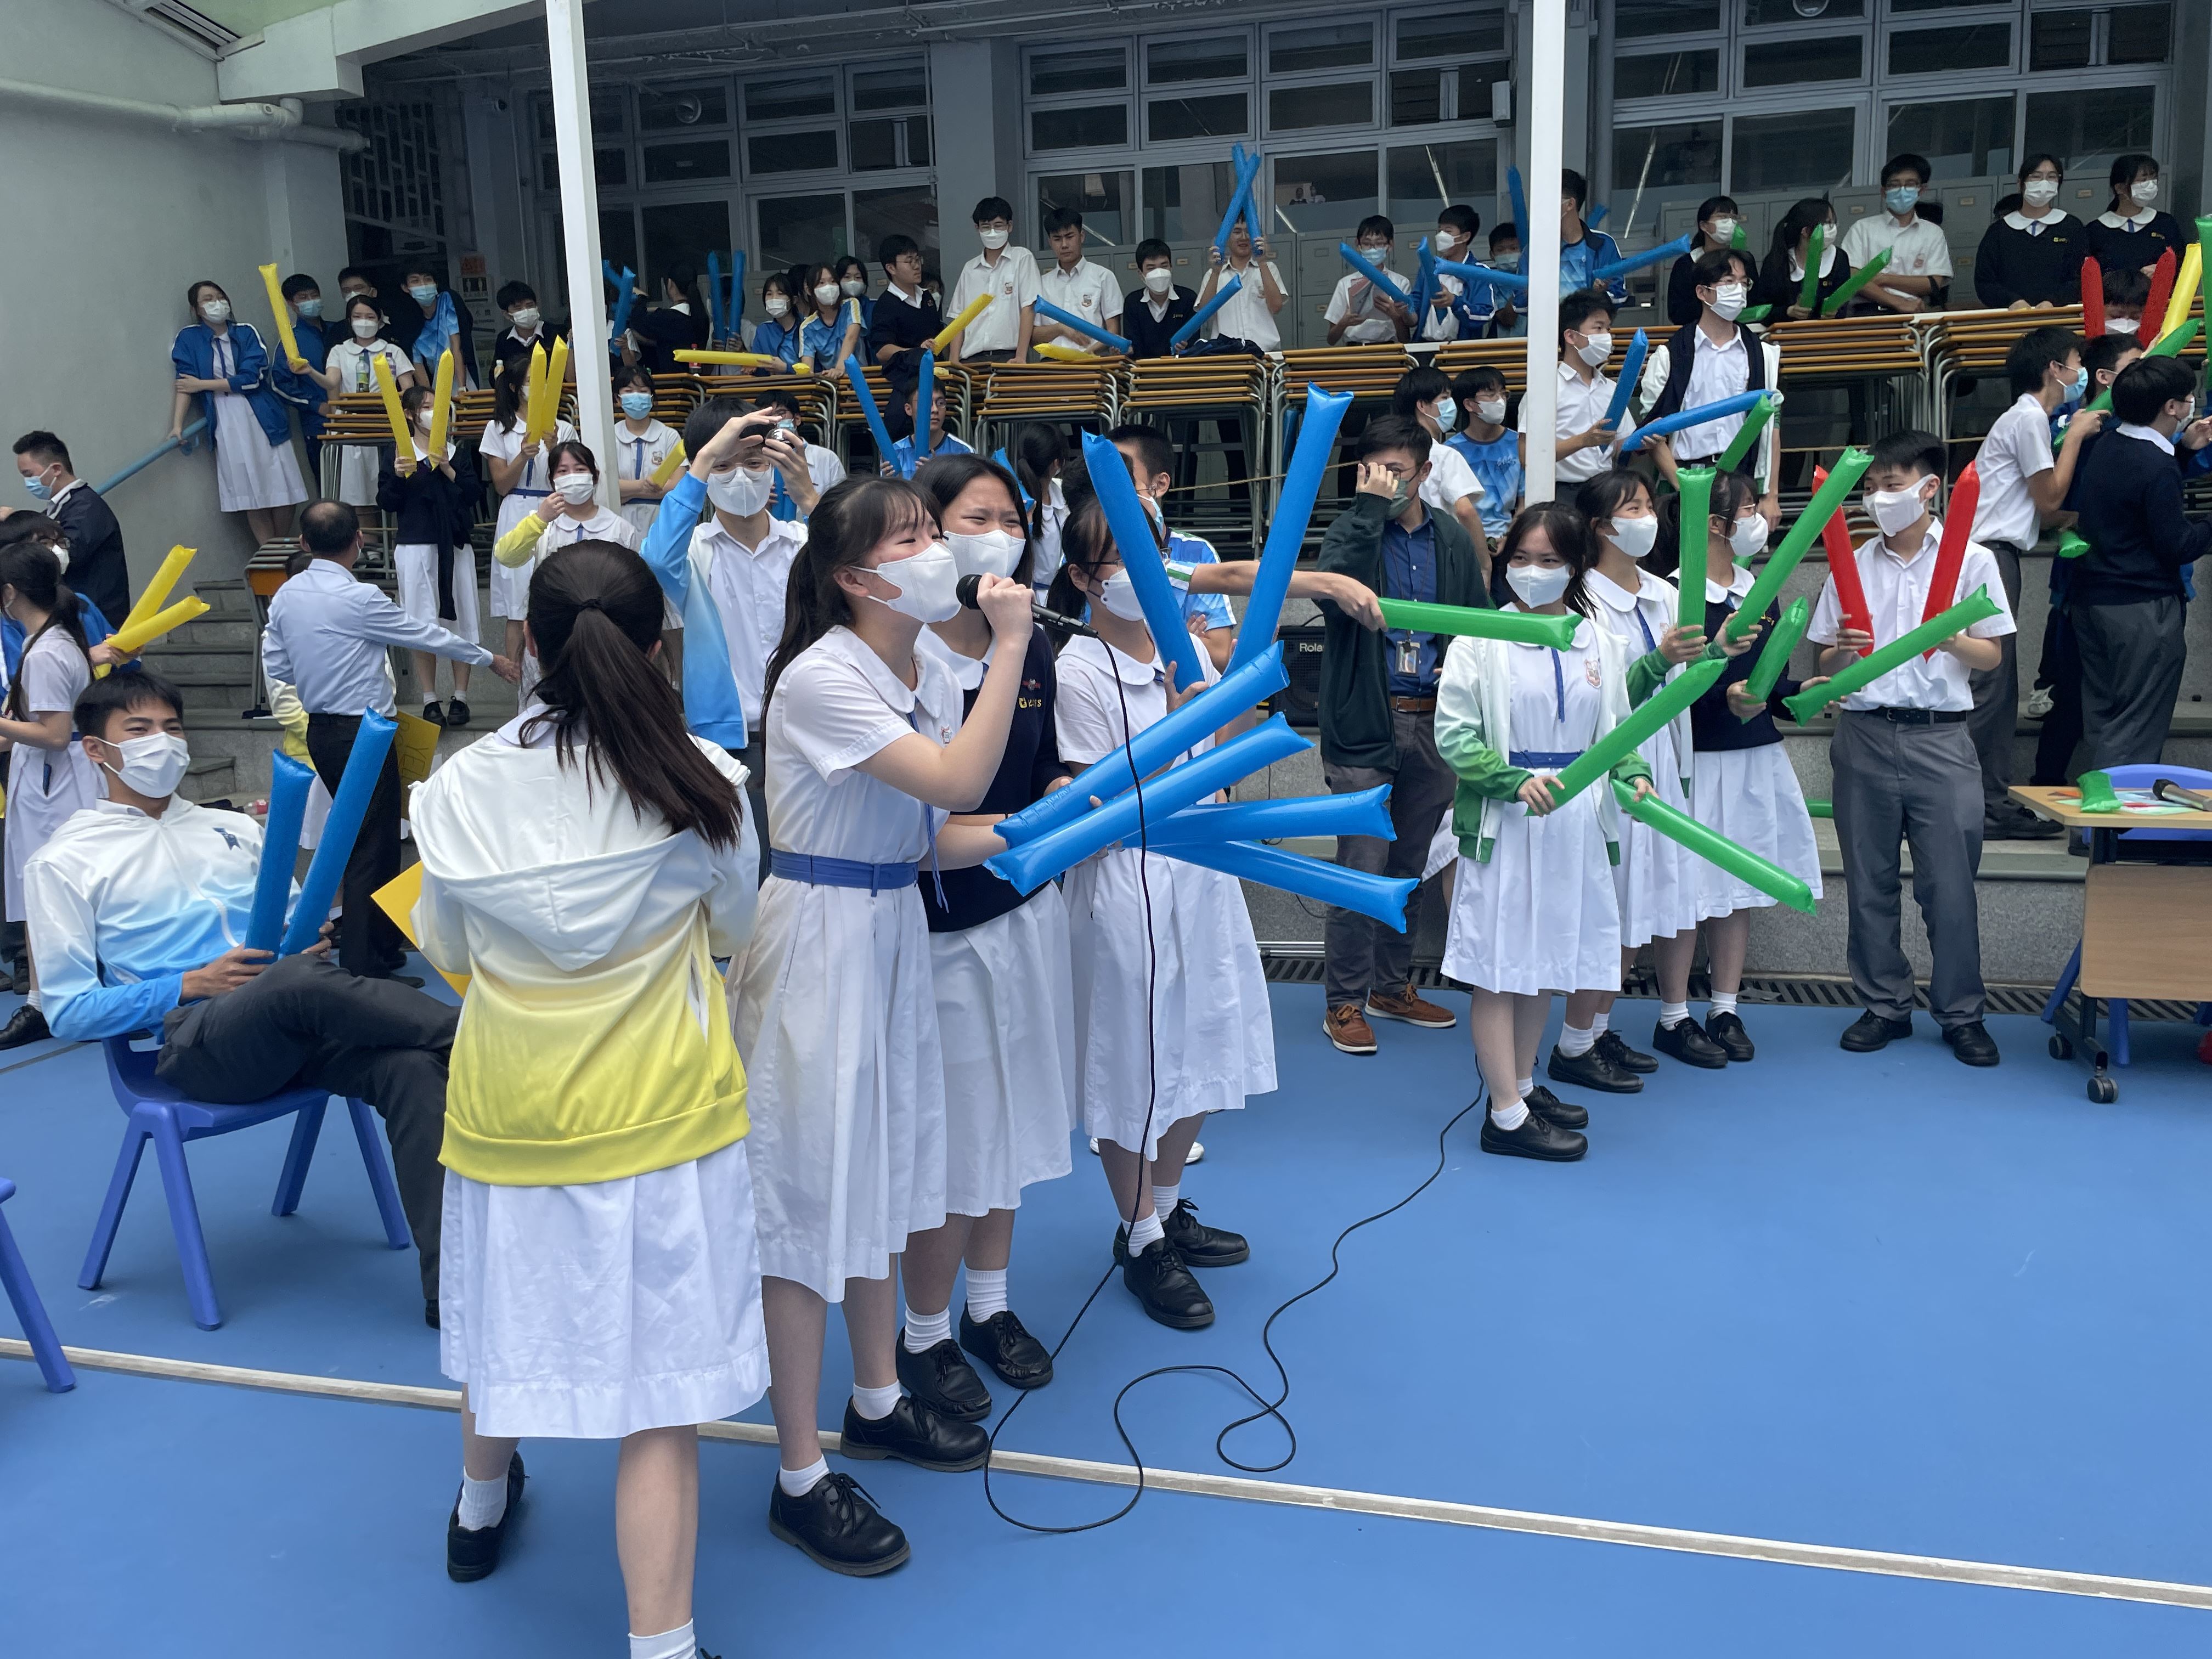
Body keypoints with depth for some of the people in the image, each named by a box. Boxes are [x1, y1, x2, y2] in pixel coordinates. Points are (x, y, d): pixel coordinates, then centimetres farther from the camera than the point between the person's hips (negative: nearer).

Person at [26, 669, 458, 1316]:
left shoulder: (235, 829, 26)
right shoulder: (65, 863, 12)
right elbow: (70, 1013, 5)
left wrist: (314, 944, -1)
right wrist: (191, 986, -9)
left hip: (293, 1036, 4)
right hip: (191, 1041, -4)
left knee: (411, 1066, -28)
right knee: (298, 982, -39)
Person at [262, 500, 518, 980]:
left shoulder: (286, 596, 4)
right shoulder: (360, 599, -17)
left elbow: (276, 668, 10)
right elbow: (427, 636, -7)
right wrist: (491, 659, 6)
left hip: (321, 732, 8)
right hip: (364, 734, -8)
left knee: (361, 833, 19)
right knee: (373, 845, -2)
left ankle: (383, 939, 29)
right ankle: (363, 965, 1)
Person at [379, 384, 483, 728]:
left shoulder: (456, 454, 9)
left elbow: (472, 495, -1)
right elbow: (386, 503, -2)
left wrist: (449, 470, -13)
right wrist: (398, 477, -18)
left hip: (455, 546, 2)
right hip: (415, 548, -2)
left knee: (460, 619, 3)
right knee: (423, 623, 1)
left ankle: (460, 697, 12)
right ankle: (430, 700, 9)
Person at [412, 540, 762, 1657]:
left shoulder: (463, 788, -9)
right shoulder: (701, 780, -14)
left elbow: (446, 951, 7)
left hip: (508, 1104, 3)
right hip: (660, 1108, -3)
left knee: (508, 1314, 26)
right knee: (659, 1371, 4)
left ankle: (481, 1506, 54)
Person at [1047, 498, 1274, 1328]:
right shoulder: (1078, 671, -13)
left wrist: (1245, 703, -2)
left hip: (1202, 871, 7)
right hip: (1127, 880, -7)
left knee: (1201, 1047, 17)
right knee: (1135, 1058, 6)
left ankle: (1169, 1209, 38)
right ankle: (1139, 1238, 25)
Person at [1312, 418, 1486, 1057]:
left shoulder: (1452, 539, 9)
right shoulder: (1351, 530, -5)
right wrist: (1369, 507, -23)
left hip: (1432, 722, 5)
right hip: (1365, 723, -5)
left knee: (1411, 865, 14)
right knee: (1362, 868, -5)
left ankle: (1393, 986, 29)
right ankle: (1343, 1002, 8)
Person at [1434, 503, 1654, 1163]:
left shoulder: (1603, 646, 8)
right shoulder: (1480, 642, -5)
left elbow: (1616, 732, 13)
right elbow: (1453, 735, -9)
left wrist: (1634, 776, -7)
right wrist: (1516, 782, -21)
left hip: (1576, 823, 5)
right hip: (1502, 824, -5)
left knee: (1548, 960, 14)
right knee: (1499, 966, 0)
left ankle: (1522, 1083, 32)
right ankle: (1505, 1116, 8)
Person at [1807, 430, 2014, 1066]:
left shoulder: (1971, 560, 3)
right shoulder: (1853, 565, 10)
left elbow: (1992, 655, 4)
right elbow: (1824, 664, 10)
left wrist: (1950, 638, -16)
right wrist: (1842, 651, -12)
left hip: (1939, 735, -2)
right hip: (1865, 734, 3)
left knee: (1949, 882, -1)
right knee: (1869, 881, 7)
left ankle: (1962, 1013, 12)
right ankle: (1885, 1005, 19)